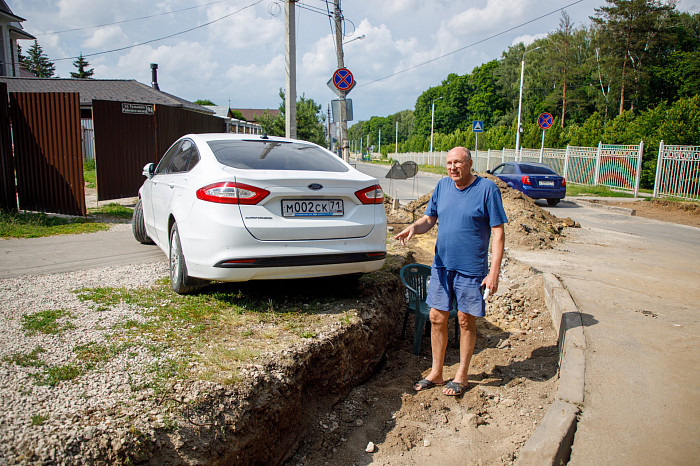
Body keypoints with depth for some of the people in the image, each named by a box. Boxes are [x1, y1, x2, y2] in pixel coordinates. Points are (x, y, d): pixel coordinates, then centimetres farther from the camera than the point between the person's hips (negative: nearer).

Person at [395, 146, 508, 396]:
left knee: (466, 321, 7)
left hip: (471, 268, -5)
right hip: (442, 264, 5)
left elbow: (498, 232, -10)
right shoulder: (443, 186, 6)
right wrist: (414, 227, -11)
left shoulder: (487, 189, -9)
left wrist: (494, 271, -16)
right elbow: (429, 218, 13)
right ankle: (436, 373, 25)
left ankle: (461, 376, 24)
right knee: (437, 318, 9)